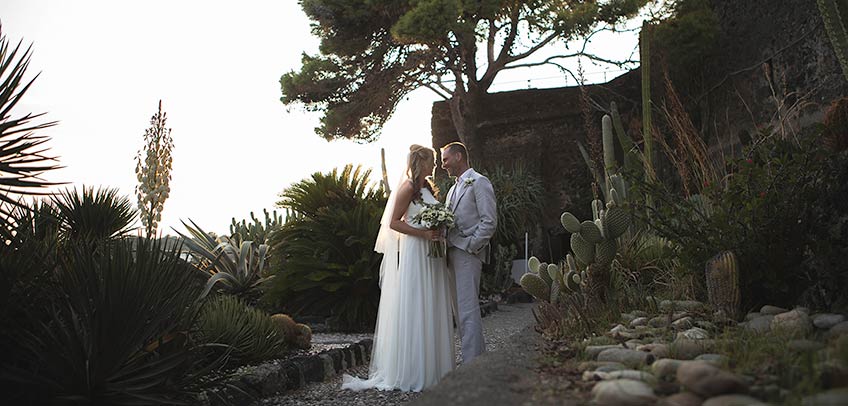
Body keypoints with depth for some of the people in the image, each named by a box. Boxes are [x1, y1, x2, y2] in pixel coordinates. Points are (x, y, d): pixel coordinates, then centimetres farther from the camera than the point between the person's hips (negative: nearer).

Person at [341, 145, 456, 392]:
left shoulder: (427, 188, 16)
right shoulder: (408, 187, -8)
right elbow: (393, 223, -13)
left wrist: (438, 232, 4)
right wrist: (424, 233, -19)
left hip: (431, 254, 9)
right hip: (415, 252, -8)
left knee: (431, 309, 11)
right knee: (413, 309, -3)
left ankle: (432, 366, 20)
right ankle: (411, 371, 6)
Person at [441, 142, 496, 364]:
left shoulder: (479, 182, -4)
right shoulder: (454, 188, 23)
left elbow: (489, 221, -11)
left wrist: (470, 246, -14)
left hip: (468, 253, -9)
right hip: (453, 253, 9)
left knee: (468, 310, -10)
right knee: (461, 309, 11)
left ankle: (472, 362, -5)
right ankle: (479, 355, 20)